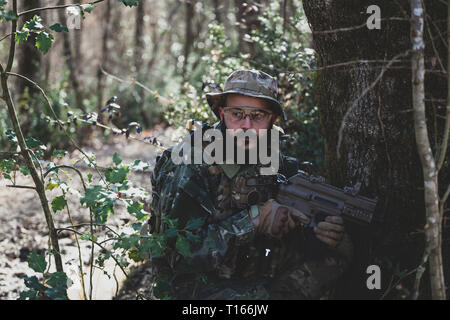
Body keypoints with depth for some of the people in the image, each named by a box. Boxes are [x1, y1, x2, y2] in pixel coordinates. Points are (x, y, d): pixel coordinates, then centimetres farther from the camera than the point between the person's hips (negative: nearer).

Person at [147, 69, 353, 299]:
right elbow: (181, 253, -24)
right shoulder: (190, 166, -17)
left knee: (337, 249, -5)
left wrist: (319, 236, -21)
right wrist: (254, 219, -29)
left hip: (252, 280, 6)